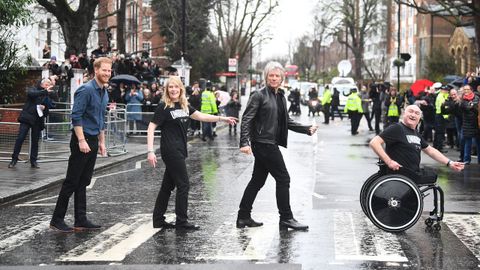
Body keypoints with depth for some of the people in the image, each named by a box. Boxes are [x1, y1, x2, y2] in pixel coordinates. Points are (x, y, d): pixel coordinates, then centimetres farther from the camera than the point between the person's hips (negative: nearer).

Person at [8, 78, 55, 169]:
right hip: (27, 118, -3)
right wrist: (45, 91, -27)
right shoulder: (34, 90, 6)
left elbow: (46, 113, 13)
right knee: (20, 138, -8)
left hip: (38, 121, 3)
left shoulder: (47, 97, 13)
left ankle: (33, 161, 11)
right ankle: (14, 158, 0)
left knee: (35, 141, 4)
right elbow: (31, 94, -21)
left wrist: (44, 109, -10)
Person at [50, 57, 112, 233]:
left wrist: (101, 142, 20)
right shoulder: (86, 90, -14)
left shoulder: (104, 93, 14)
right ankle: (57, 220, 1)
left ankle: (80, 221, 12)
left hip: (93, 141, 8)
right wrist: (82, 141, -23)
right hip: (82, 140, -8)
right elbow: (76, 116, -19)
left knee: (83, 183, 10)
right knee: (72, 182, -5)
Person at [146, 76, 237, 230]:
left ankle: (158, 220, 19)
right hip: (170, 150, -7)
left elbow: (201, 116, 17)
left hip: (179, 150, 7)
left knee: (168, 185, 12)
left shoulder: (184, 106, 12)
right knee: (183, 184, -5)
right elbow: (151, 128, -11)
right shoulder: (163, 107, -9)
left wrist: (222, 118, 13)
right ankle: (181, 221, 4)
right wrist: (150, 151, -19)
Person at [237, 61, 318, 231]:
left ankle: (243, 217, 20)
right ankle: (286, 218, 2)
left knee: (258, 180, 12)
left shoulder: (281, 97, 14)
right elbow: (246, 119, -14)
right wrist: (244, 142, -24)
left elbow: (287, 121, 18)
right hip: (263, 143, -8)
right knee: (283, 178, -5)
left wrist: (307, 129, 10)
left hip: (271, 144, 8)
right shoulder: (259, 95, -9)